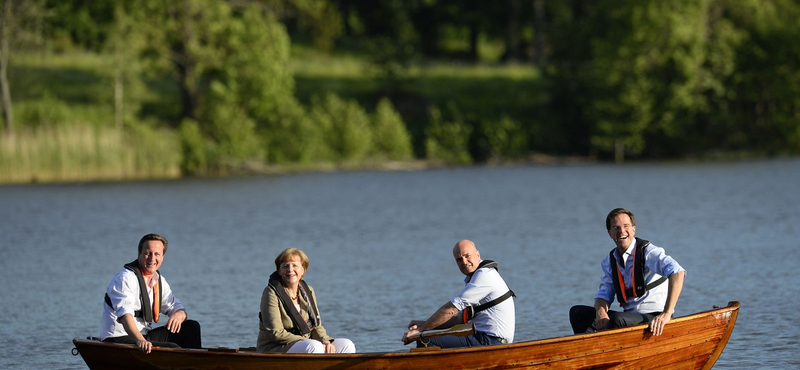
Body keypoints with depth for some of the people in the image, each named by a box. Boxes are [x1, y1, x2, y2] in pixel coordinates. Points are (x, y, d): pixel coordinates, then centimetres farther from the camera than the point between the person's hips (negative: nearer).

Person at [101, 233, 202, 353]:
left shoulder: (159, 280, 12)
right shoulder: (126, 278, -15)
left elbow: (177, 308, 17)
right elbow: (125, 313, -31)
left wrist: (178, 315, -11)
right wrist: (139, 340, -49)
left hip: (145, 336, 9)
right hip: (120, 339, -9)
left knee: (192, 327, 2)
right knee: (171, 348, -28)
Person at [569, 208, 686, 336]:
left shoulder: (648, 252, -12)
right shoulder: (610, 261, 11)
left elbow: (677, 273, -26)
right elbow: (604, 294, 11)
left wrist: (666, 314, -33)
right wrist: (600, 312, -15)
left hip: (654, 318, -7)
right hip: (629, 316, 7)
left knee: (618, 319, -36)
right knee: (577, 312, -2)